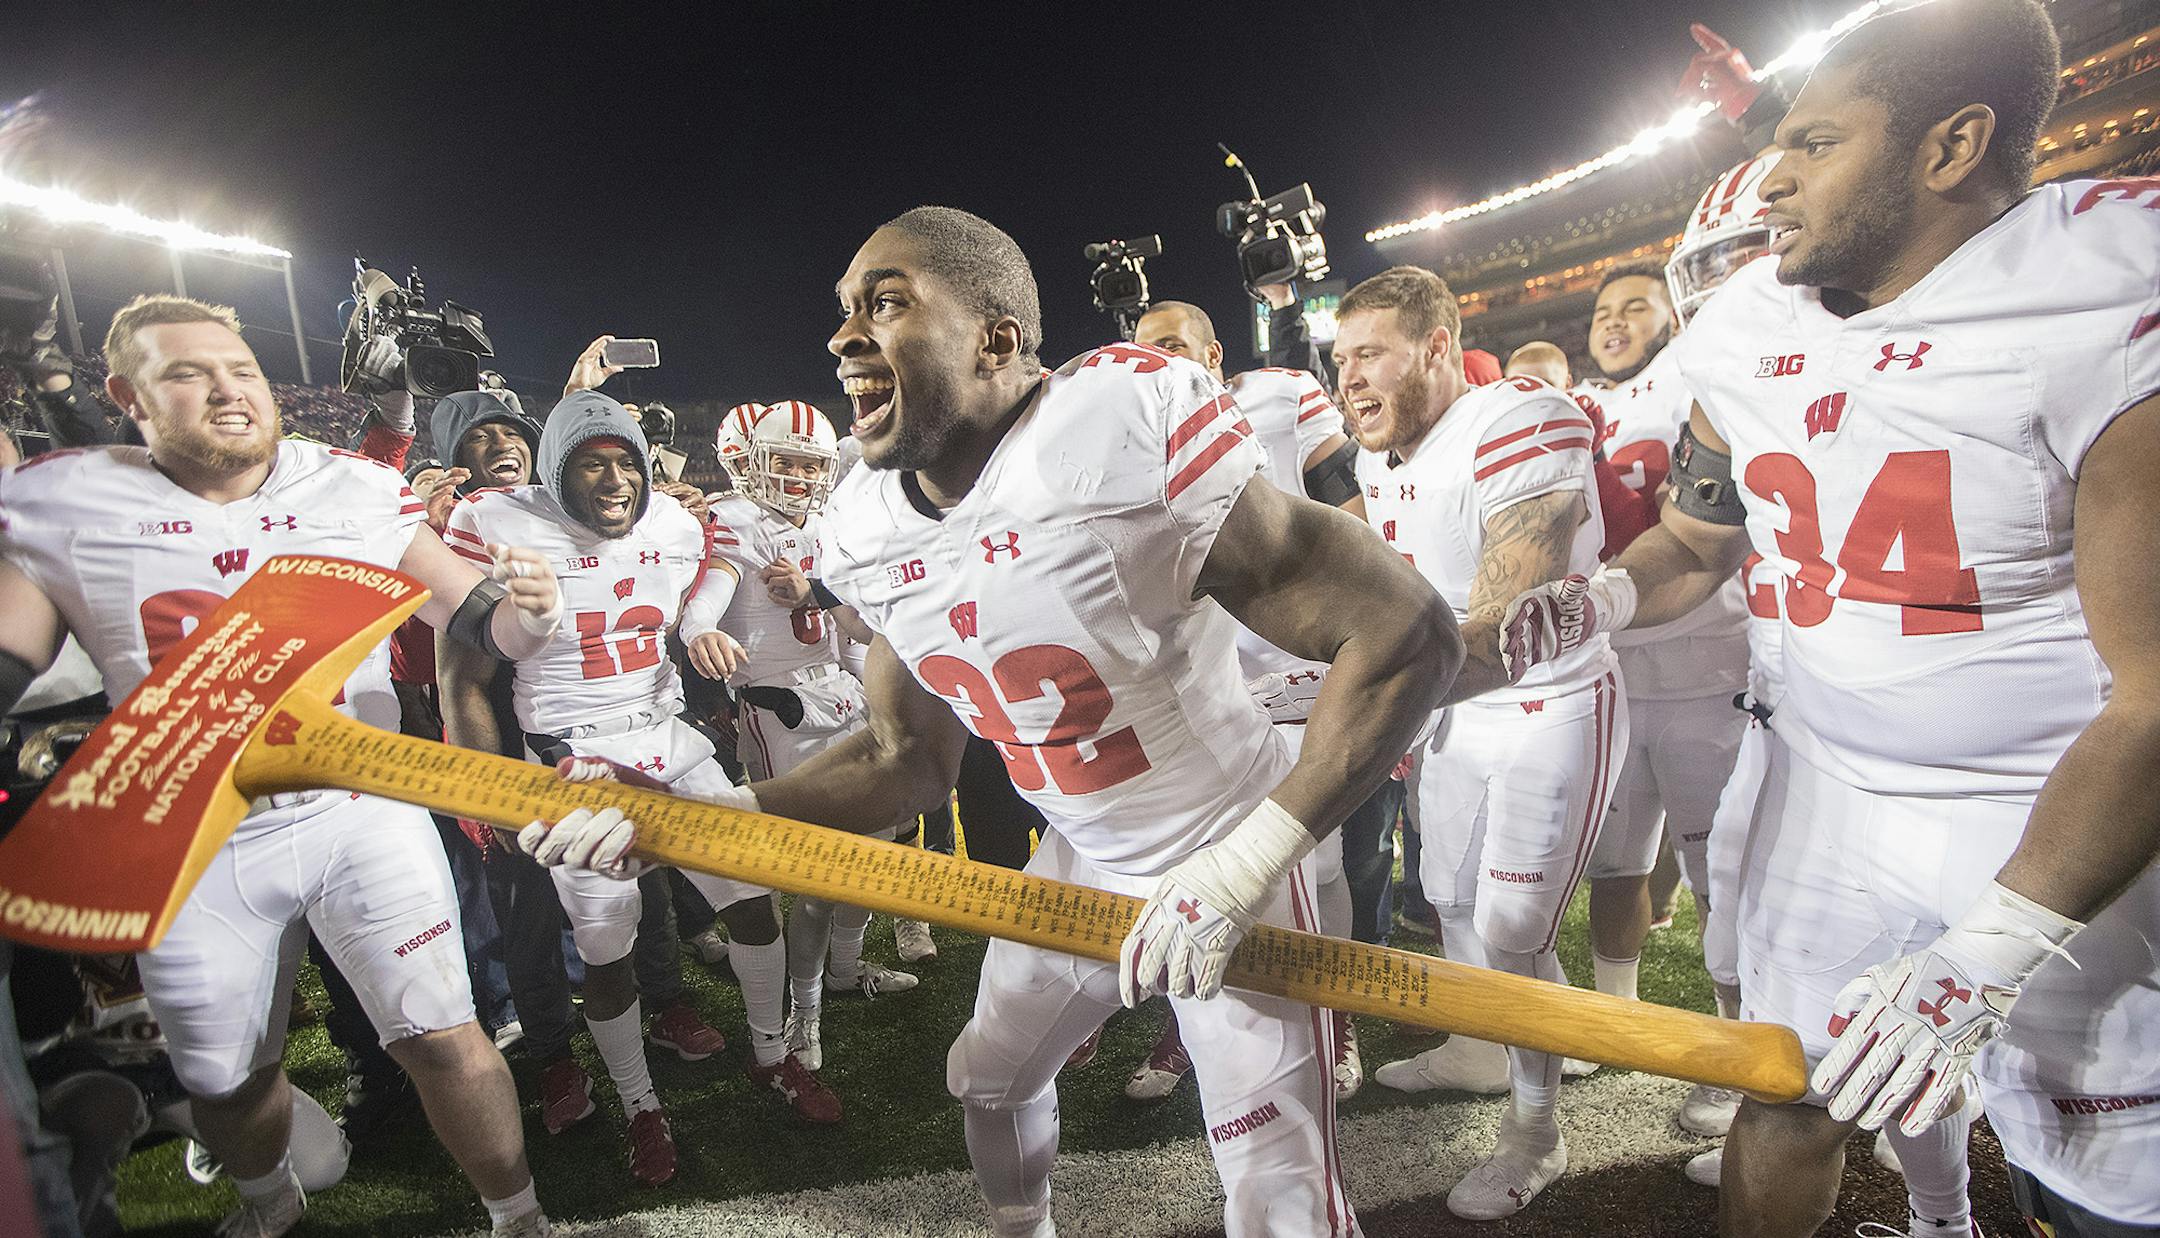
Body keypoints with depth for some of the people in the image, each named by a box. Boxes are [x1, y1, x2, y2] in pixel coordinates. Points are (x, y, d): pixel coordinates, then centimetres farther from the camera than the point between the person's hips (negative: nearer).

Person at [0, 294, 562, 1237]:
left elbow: (478, 618, 0)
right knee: (225, 1079, 18)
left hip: (360, 807, -1)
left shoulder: (356, 490, -1)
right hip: (190, 842, 2)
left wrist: (524, 611, -24)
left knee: (443, 1038, -6)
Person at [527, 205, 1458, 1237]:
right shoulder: (869, 533, -7)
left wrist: (1242, 865, -32)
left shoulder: (1124, 433, -30)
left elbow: (1407, 634, -29)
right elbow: (909, 760, 3)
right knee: (989, 1073, 24)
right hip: (1078, 861, 7)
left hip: (1230, 857, -6)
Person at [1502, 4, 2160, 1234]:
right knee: (1792, 1101, 15)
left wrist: (1983, 957, -22)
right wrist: (1597, 599, -10)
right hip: (1832, 788, 5)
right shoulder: (1744, 334, -2)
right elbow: (1699, 539, 13)